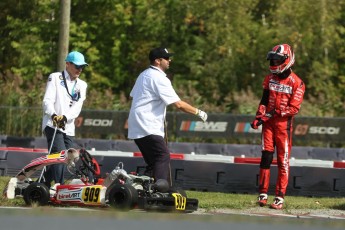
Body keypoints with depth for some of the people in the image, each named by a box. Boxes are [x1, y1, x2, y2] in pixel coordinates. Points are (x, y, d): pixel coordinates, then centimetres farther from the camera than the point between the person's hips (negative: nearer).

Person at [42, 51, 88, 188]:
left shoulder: (81, 85, 16)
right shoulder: (55, 78, 4)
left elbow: (77, 107, 1)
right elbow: (48, 100, -8)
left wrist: (65, 117, -20)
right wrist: (53, 115, -29)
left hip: (68, 128, 5)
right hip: (52, 125, -5)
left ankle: (44, 187, 14)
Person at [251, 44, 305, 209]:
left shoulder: (296, 83, -8)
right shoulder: (269, 79, 10)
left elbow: (294, 108, -11)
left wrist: (276, 112, -21)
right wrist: (259, 117, 1)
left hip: (284, 123, -4)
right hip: (268, 123, 4)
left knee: (283, 161, -3)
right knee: (266, 157, 1)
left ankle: (280, 197, -1)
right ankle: (263, 194, 5)